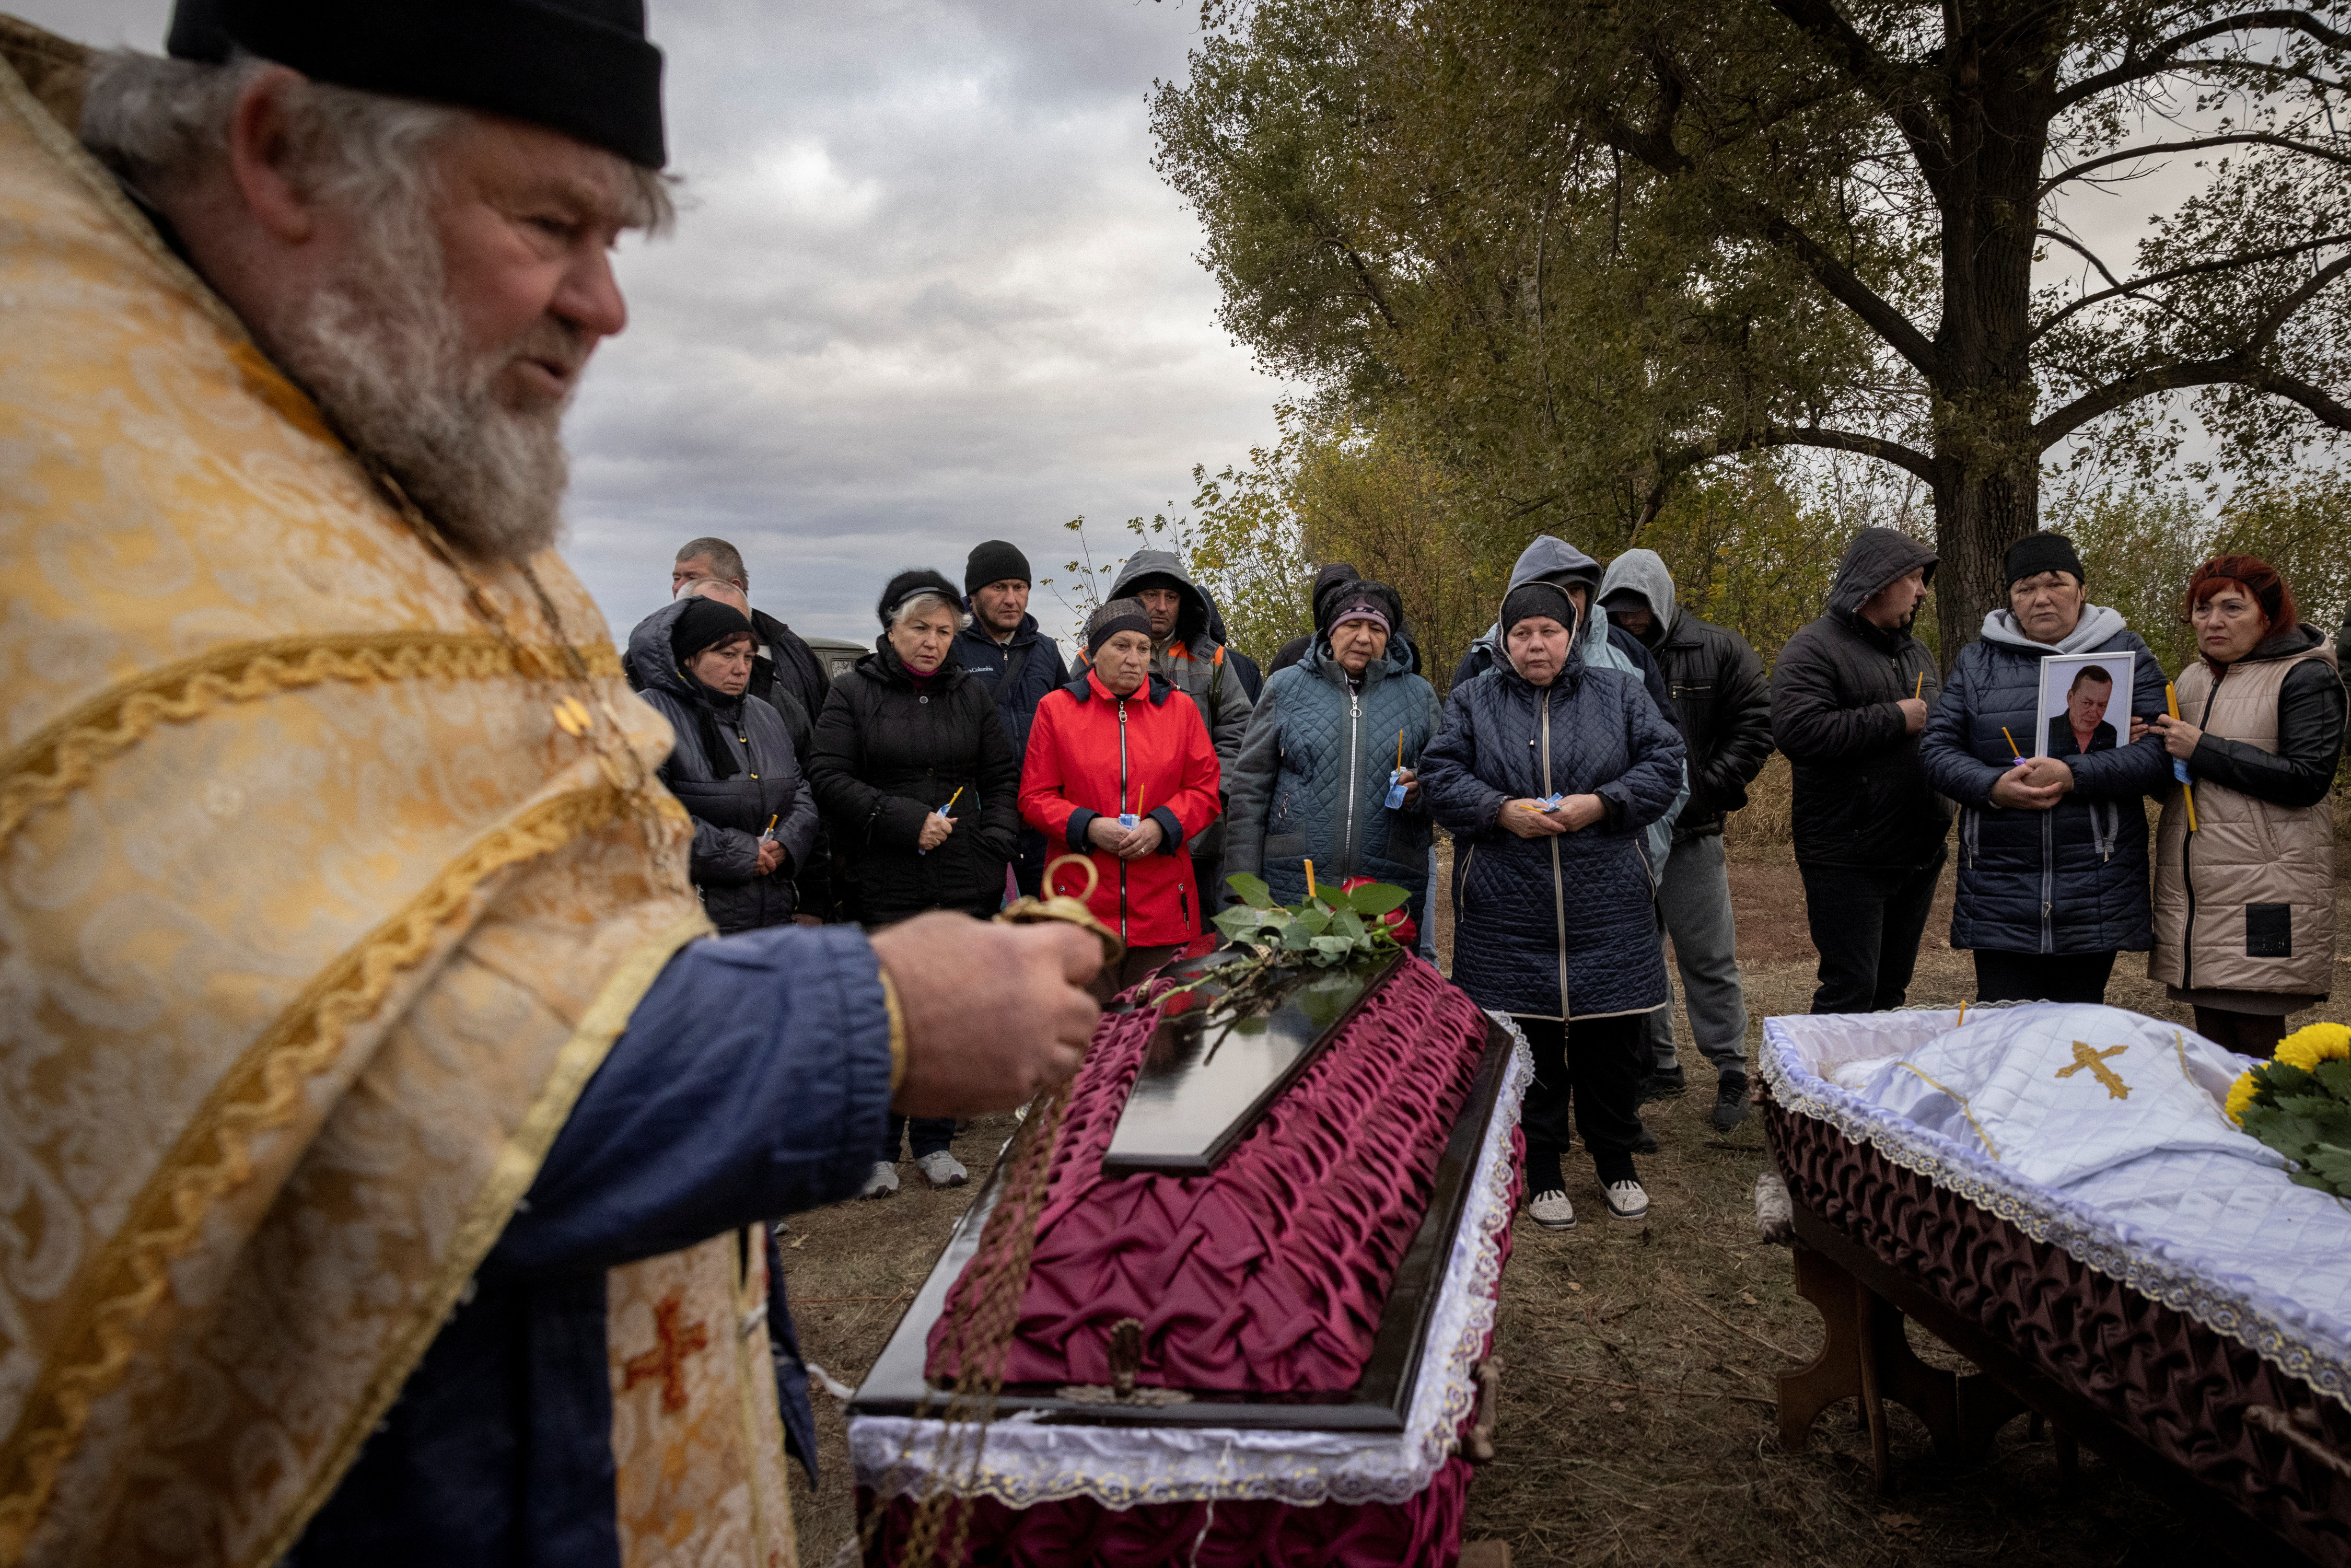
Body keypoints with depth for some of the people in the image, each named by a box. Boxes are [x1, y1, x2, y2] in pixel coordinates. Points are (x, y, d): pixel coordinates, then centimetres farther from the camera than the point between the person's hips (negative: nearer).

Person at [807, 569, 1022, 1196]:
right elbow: (829, 778, -8)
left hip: (963, 886, 3)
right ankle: (878, 1149, 16)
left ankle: (935, 1141, 22)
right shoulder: (854, 692, 1)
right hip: (884, 888, -3)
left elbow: (1003, 778, 14)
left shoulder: (971, 694, 11)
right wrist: (906, 821, -15)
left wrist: (993, 848, 0)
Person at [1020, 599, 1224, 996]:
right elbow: (1034, 797, 5)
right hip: (1081, 901, -1)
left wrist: (1162, 826, -9)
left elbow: (1206, 790, 9)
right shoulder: (1056, 709, 7)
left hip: (1162, 908, 2)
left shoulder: (1180, 710, 12)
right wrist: (1087, 827, -11)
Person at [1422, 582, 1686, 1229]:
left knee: (1611, 1043, 9)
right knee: (1527, 1045, 6)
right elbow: (1440, 776, 1)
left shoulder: (1618, 692, 7)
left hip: (1607, 910, 1)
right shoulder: (1473, 702, 6)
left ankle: (1616, 1163, 29)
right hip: (1508, 915, 0)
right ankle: (1541, 1171, 22)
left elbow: (1663, 763, 3)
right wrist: (1501, 811, -15)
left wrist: (1602, 803, -12)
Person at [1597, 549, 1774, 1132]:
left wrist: (1708, 790, -10)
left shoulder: (1719, 652, 0)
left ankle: (1733, 1074, 12)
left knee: (1709, 960, 2)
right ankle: (1658, 1067, 24)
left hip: (1690, 835, -3)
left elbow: (1756, 723, -2)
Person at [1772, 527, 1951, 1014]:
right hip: (1850, 859, -8)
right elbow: (1796, 730, -25)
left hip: (1919, 854, 8)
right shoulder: (1814, 648, -9)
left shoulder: (1915, 652, 19)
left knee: (1892, 988, 16)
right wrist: (1895, 719, -18)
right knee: (1851, 992, -7)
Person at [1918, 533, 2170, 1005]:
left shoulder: (2125, 654, 7)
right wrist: (1993, 786, -14)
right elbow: (1936, 748, 4)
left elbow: (2157, 752, -4)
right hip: (1999, 891, 1)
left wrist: (2073, 776, -18)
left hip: (2095, 890, 0)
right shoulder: (1977, 660, 11)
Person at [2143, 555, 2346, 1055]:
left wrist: (2202, 750, -14)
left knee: (2257, 1047, -4)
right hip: (2192, 897, 6)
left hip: (2265, 900, -6)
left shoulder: (2306, 676, -3)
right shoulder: (2192, 680, 17)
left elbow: (2308, 778, -15)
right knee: (2212, 1043, 10)